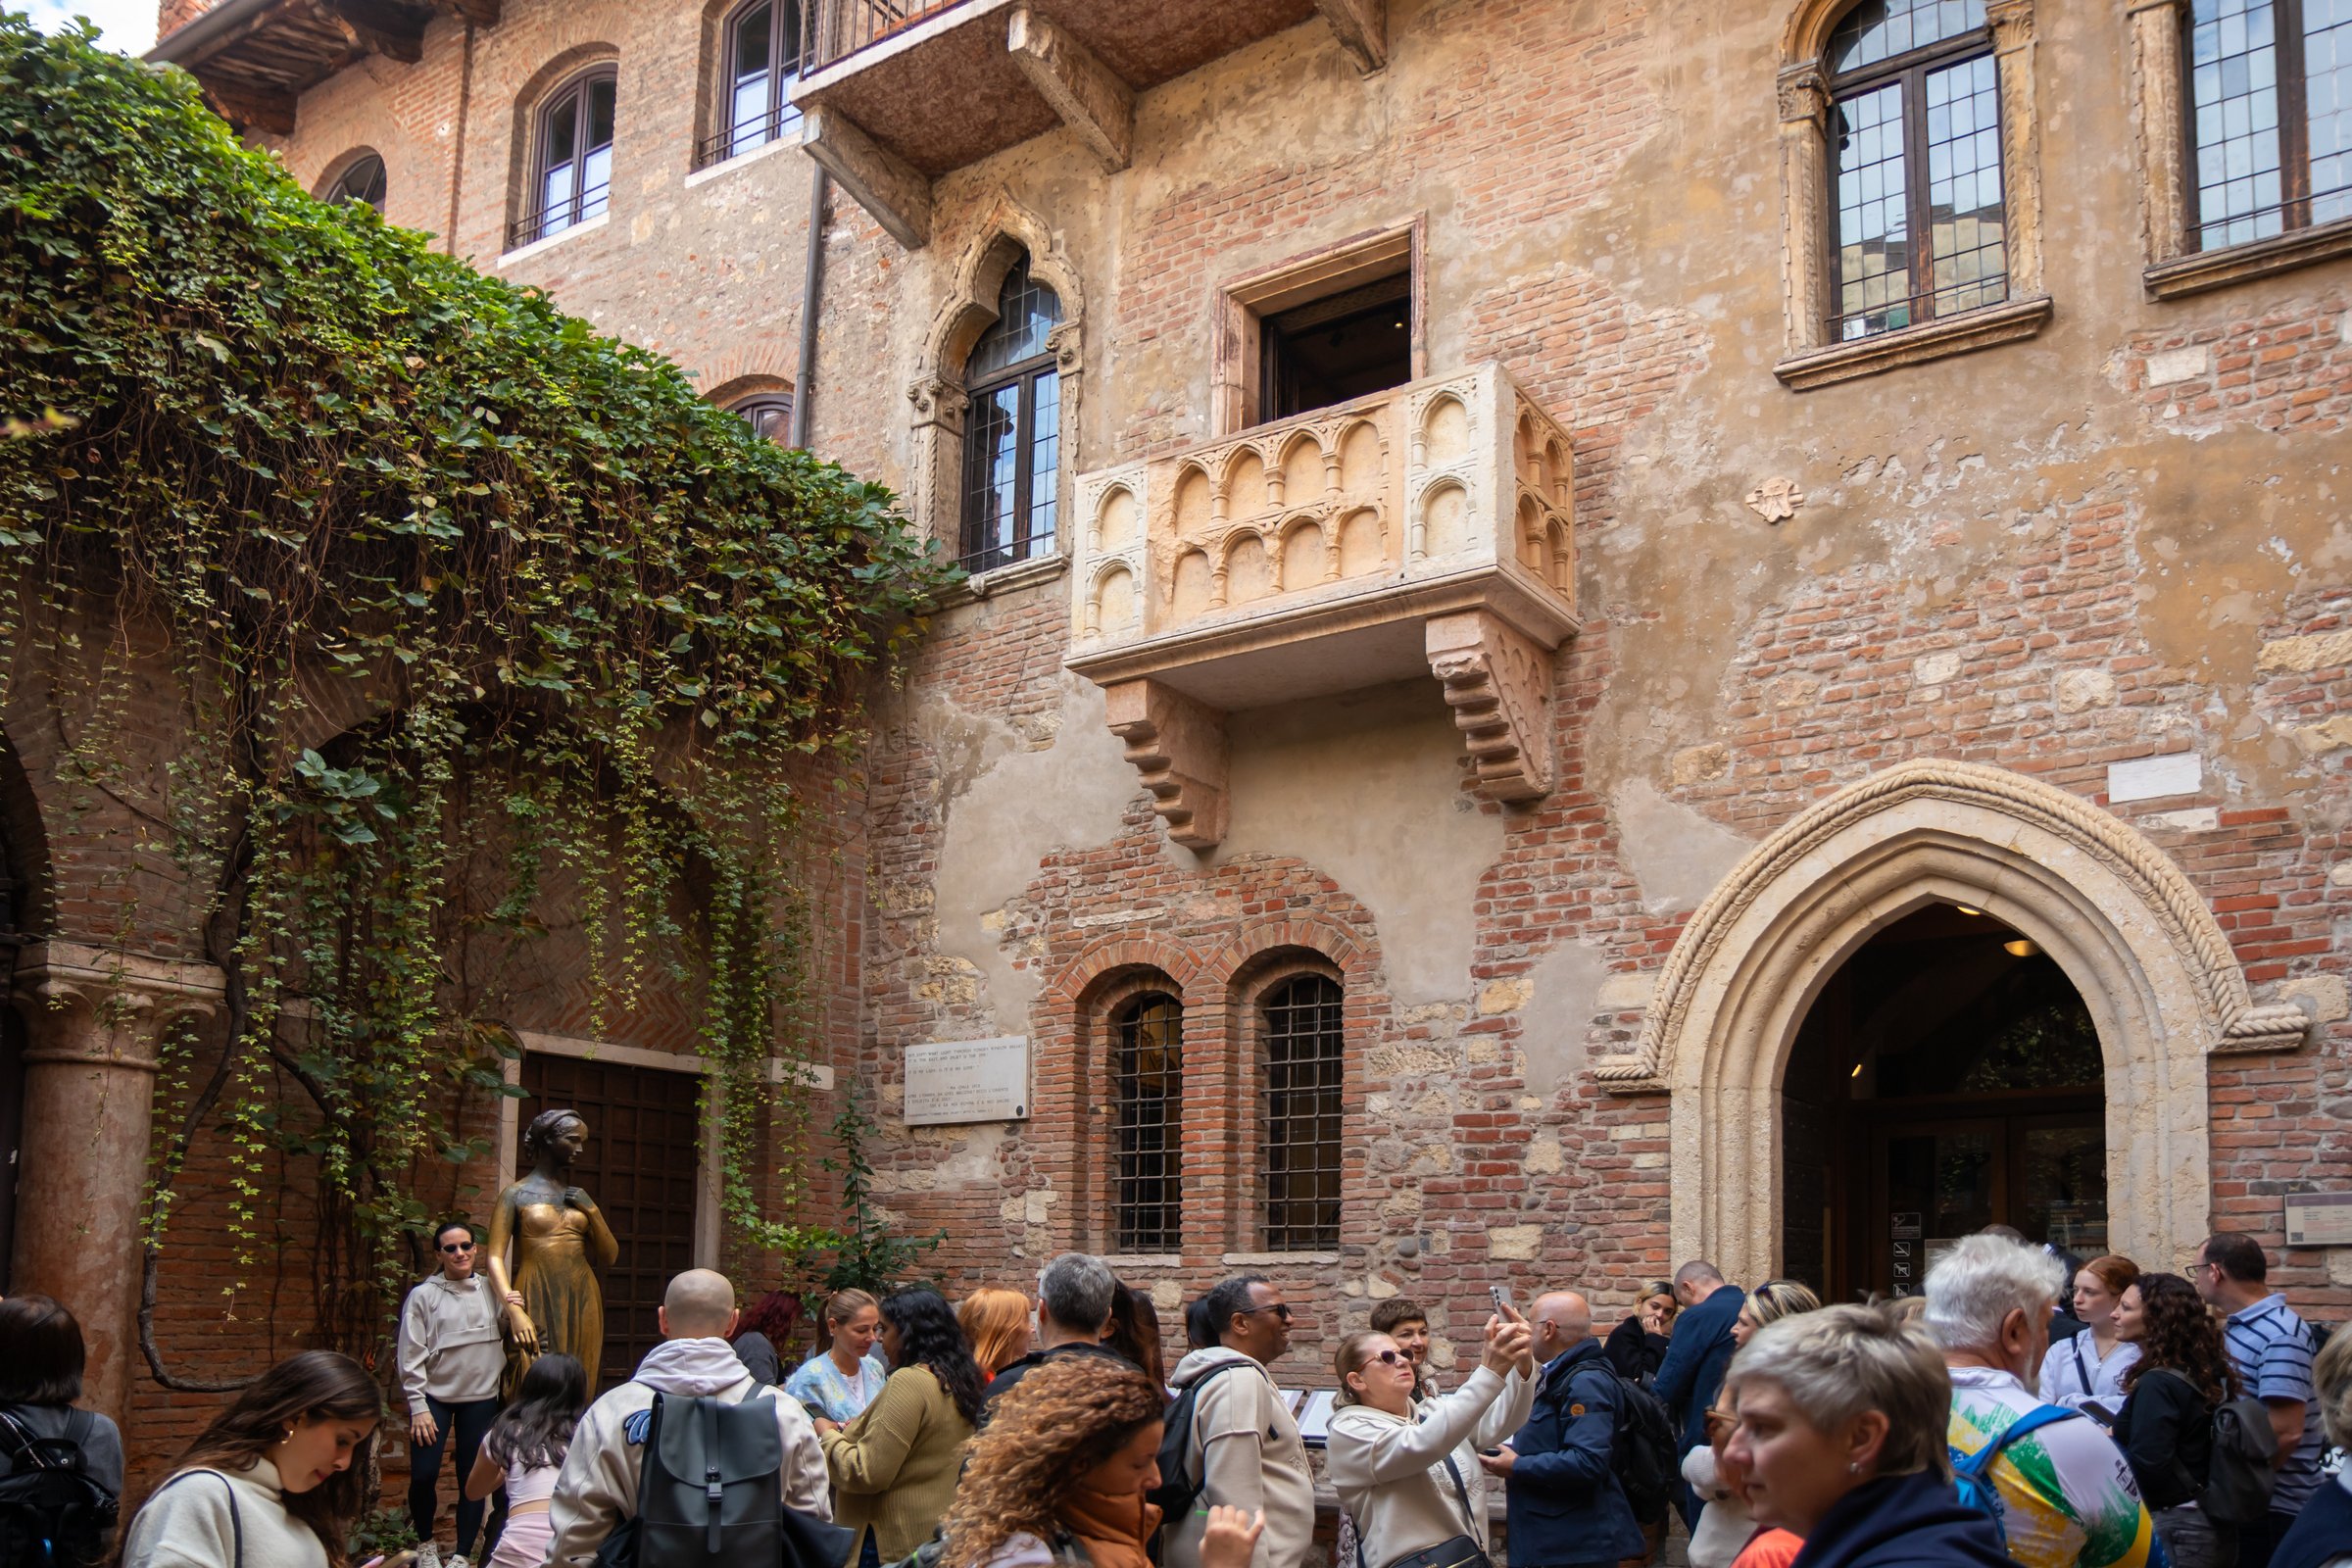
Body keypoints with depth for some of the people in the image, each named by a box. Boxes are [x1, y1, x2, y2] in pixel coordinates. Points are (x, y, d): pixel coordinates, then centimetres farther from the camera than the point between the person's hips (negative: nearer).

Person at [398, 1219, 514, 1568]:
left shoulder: (491, 1290, 5)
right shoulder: (423, 1295, -3)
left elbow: (508, 1340, 13)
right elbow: (411, 1355, -4)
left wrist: (513, 1313, -5)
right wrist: (418, 1406, -9)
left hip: (481, 1398, 2)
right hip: (434, 1396, -2)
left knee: (473, 1479, 2)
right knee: (423, 1475, -6)